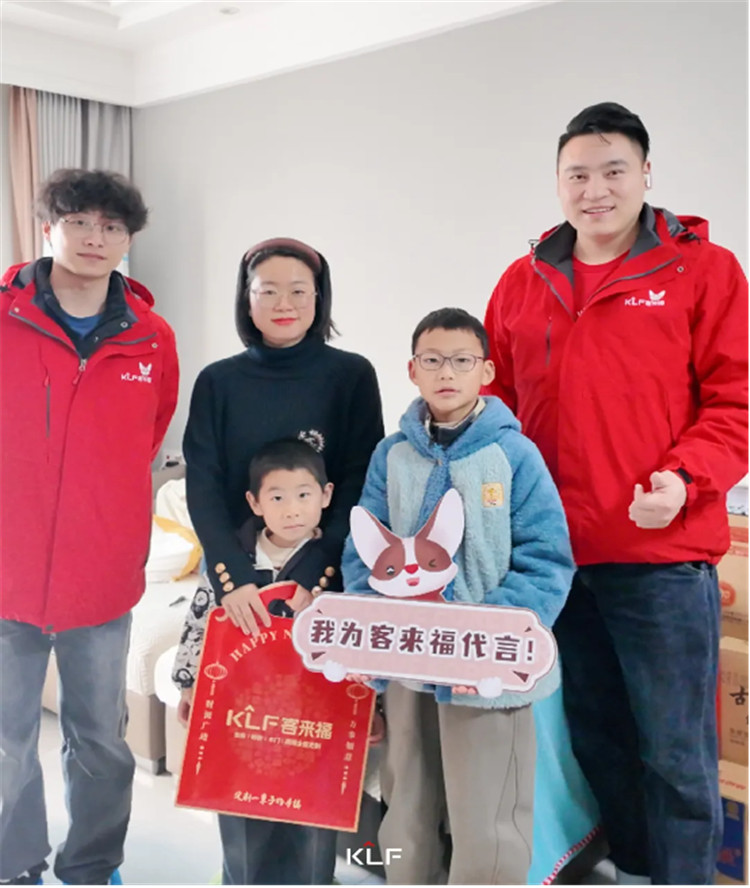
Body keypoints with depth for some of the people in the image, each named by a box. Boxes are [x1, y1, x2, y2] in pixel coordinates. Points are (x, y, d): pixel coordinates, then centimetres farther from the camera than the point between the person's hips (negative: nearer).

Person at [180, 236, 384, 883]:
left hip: (324, 583, -1)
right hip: (239, 582, 2)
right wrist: (233, 578, -15)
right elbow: (203, 489, -1)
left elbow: (360, 486, -4)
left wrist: (310, 576, -15)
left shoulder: (351, 376, 1)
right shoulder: (218, 382, 7)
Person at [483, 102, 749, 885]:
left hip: (663, 555, -4)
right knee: (595, 735, 18)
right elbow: (496, 404, 14)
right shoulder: (521, 283, 9)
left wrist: (684, 479, -20)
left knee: (674, 751, 4)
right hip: (554, 554, 5)